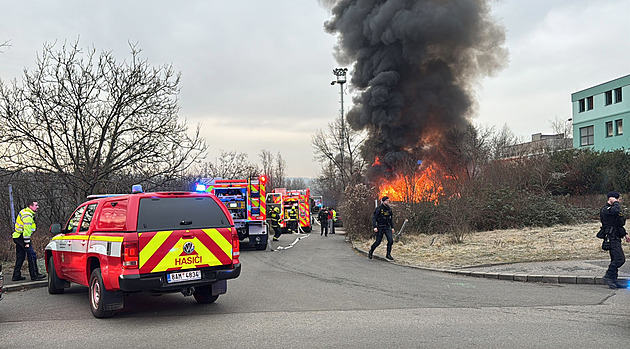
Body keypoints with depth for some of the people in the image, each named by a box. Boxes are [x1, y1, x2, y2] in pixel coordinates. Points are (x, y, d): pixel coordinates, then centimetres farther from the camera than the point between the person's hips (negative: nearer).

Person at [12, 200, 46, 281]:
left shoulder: (24, 212, 17)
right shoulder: (27, 216, -19)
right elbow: (27, 230, -23)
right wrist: (27, 242, -23)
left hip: (17, 237, 11)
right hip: (21, 237, -11)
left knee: (20, 257, 15)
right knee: (31, 255, -12)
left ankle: (16, 276, 19)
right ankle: (34, 275, -13)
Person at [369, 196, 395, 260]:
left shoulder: (389, 209, 9)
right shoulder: (379, 209, -9)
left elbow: (391, 219, 18)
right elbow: (374, 218, -11)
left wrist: (392, 227, 14)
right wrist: (375, 227, -20)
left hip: (387, 227, 5)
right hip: (380, 228, -5)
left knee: (390, 240, -10)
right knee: (378, 242, 0)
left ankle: (388, 254, 2)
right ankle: (371, 252, 25)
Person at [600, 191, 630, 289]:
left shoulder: (612, 209, 20)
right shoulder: (605, 210, -13)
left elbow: (618, 224, 29)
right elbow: (618, 211, -34)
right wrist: (616, 203, -17)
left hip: (616, 238, 10)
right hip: (612, 238, -10)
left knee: (615, 259, 10)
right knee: (620, 259, -16)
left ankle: (613, 281, 13)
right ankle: (608, 276, -9)